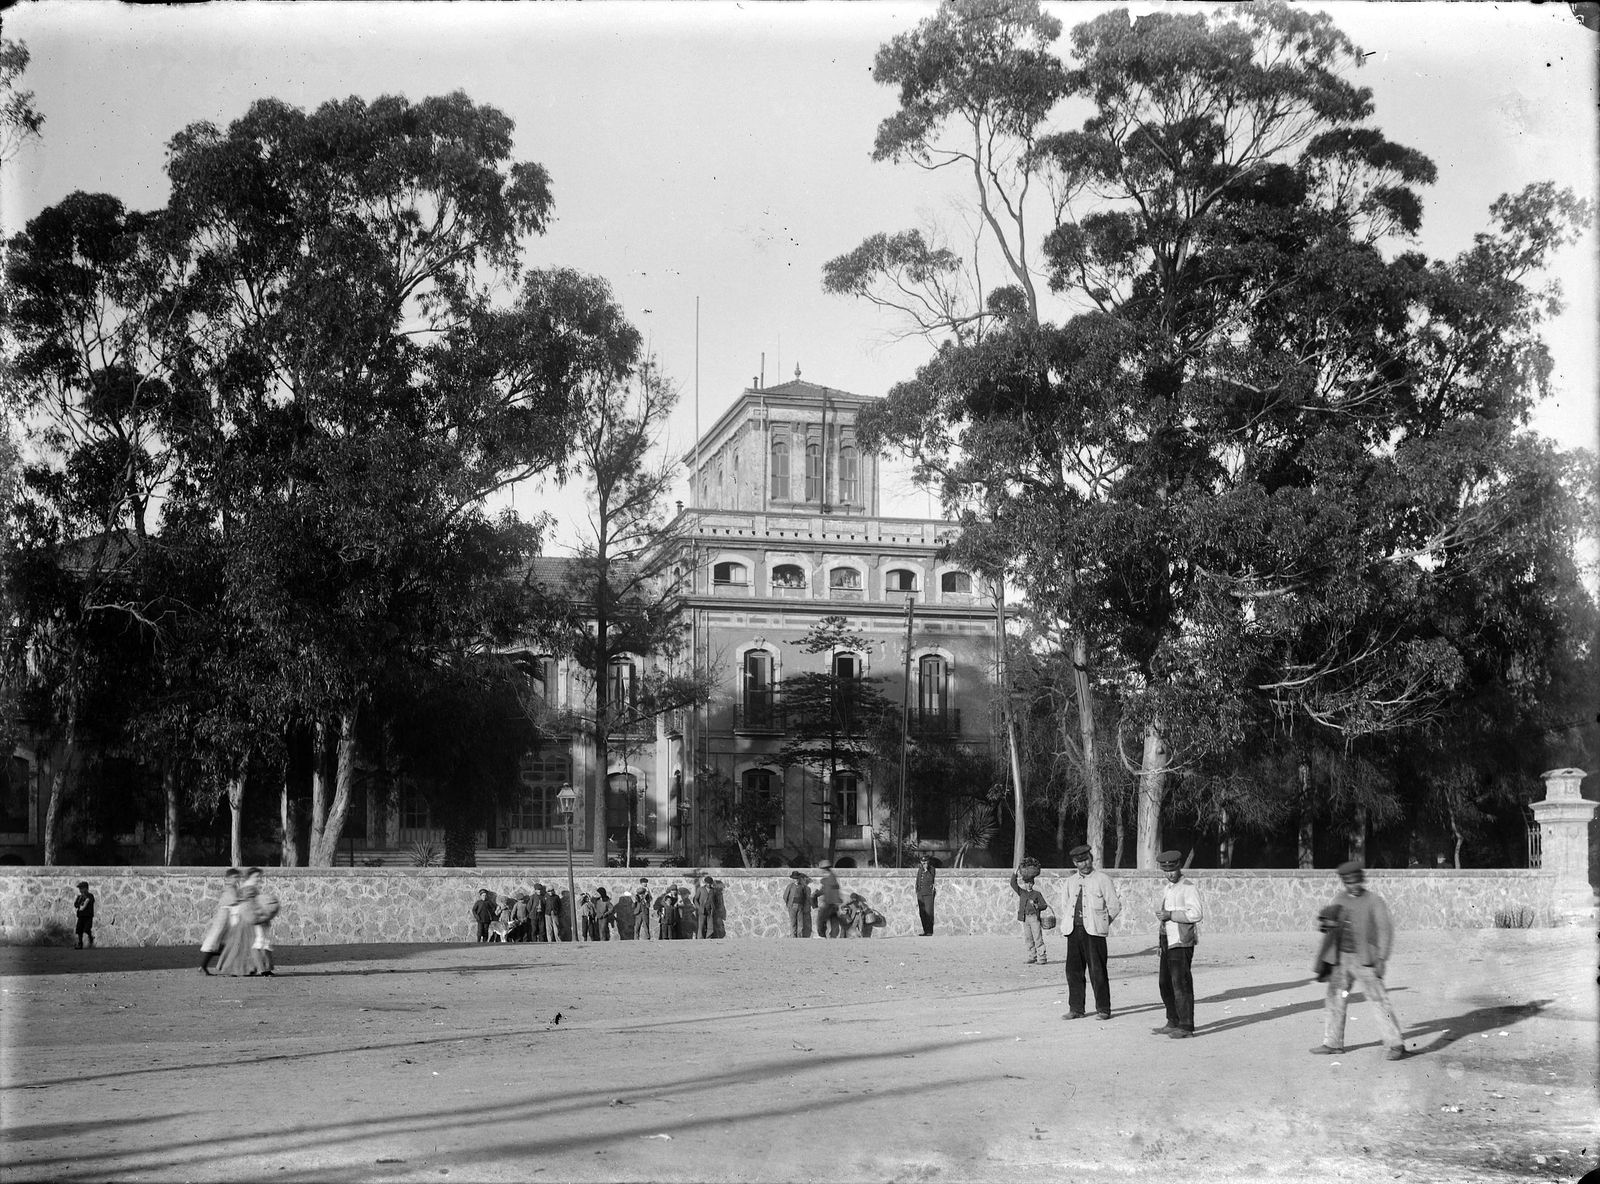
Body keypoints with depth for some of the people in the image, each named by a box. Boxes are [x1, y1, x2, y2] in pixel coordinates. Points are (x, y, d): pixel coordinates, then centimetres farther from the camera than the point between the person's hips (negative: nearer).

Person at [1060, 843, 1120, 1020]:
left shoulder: (1102, 879, 1)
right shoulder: (1071, 881, 17)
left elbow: (1114, 905, 1)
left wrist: (1102, 923, -2)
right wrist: (1067, 921, 12)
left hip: (1093, 931, -5)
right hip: (1074, 931, 5)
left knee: (1097, 971, -4)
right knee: (1073, 970, 4)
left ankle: (1103, 1010, 4)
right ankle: (1075, 1009, 11)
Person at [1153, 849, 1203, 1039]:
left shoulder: (1189, 888, -8)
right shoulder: (1166, 890, 19)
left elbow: (1196, 913, -19)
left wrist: (1170, 915, -19)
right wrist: (1159, 943, 20)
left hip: (1182, 942, -9)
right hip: (1167, 941, 9)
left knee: (1181, 984, -9)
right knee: (1165, 983, 11)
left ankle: (1186, 1027, -7)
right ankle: (1173, 1023, 20)